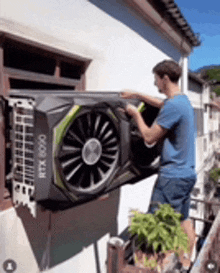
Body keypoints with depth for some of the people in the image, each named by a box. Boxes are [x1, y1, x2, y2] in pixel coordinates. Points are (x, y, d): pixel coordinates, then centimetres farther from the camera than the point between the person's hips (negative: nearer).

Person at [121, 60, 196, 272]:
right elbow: (161, 104, 30)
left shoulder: (173, 106, -22)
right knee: (183, 221, 19)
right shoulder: (182, 100, 9)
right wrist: (137, 95, 26)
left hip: (172, 176, -10)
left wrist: (136, 114, -2)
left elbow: (149, 137, -16)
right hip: (187, 174, 10)